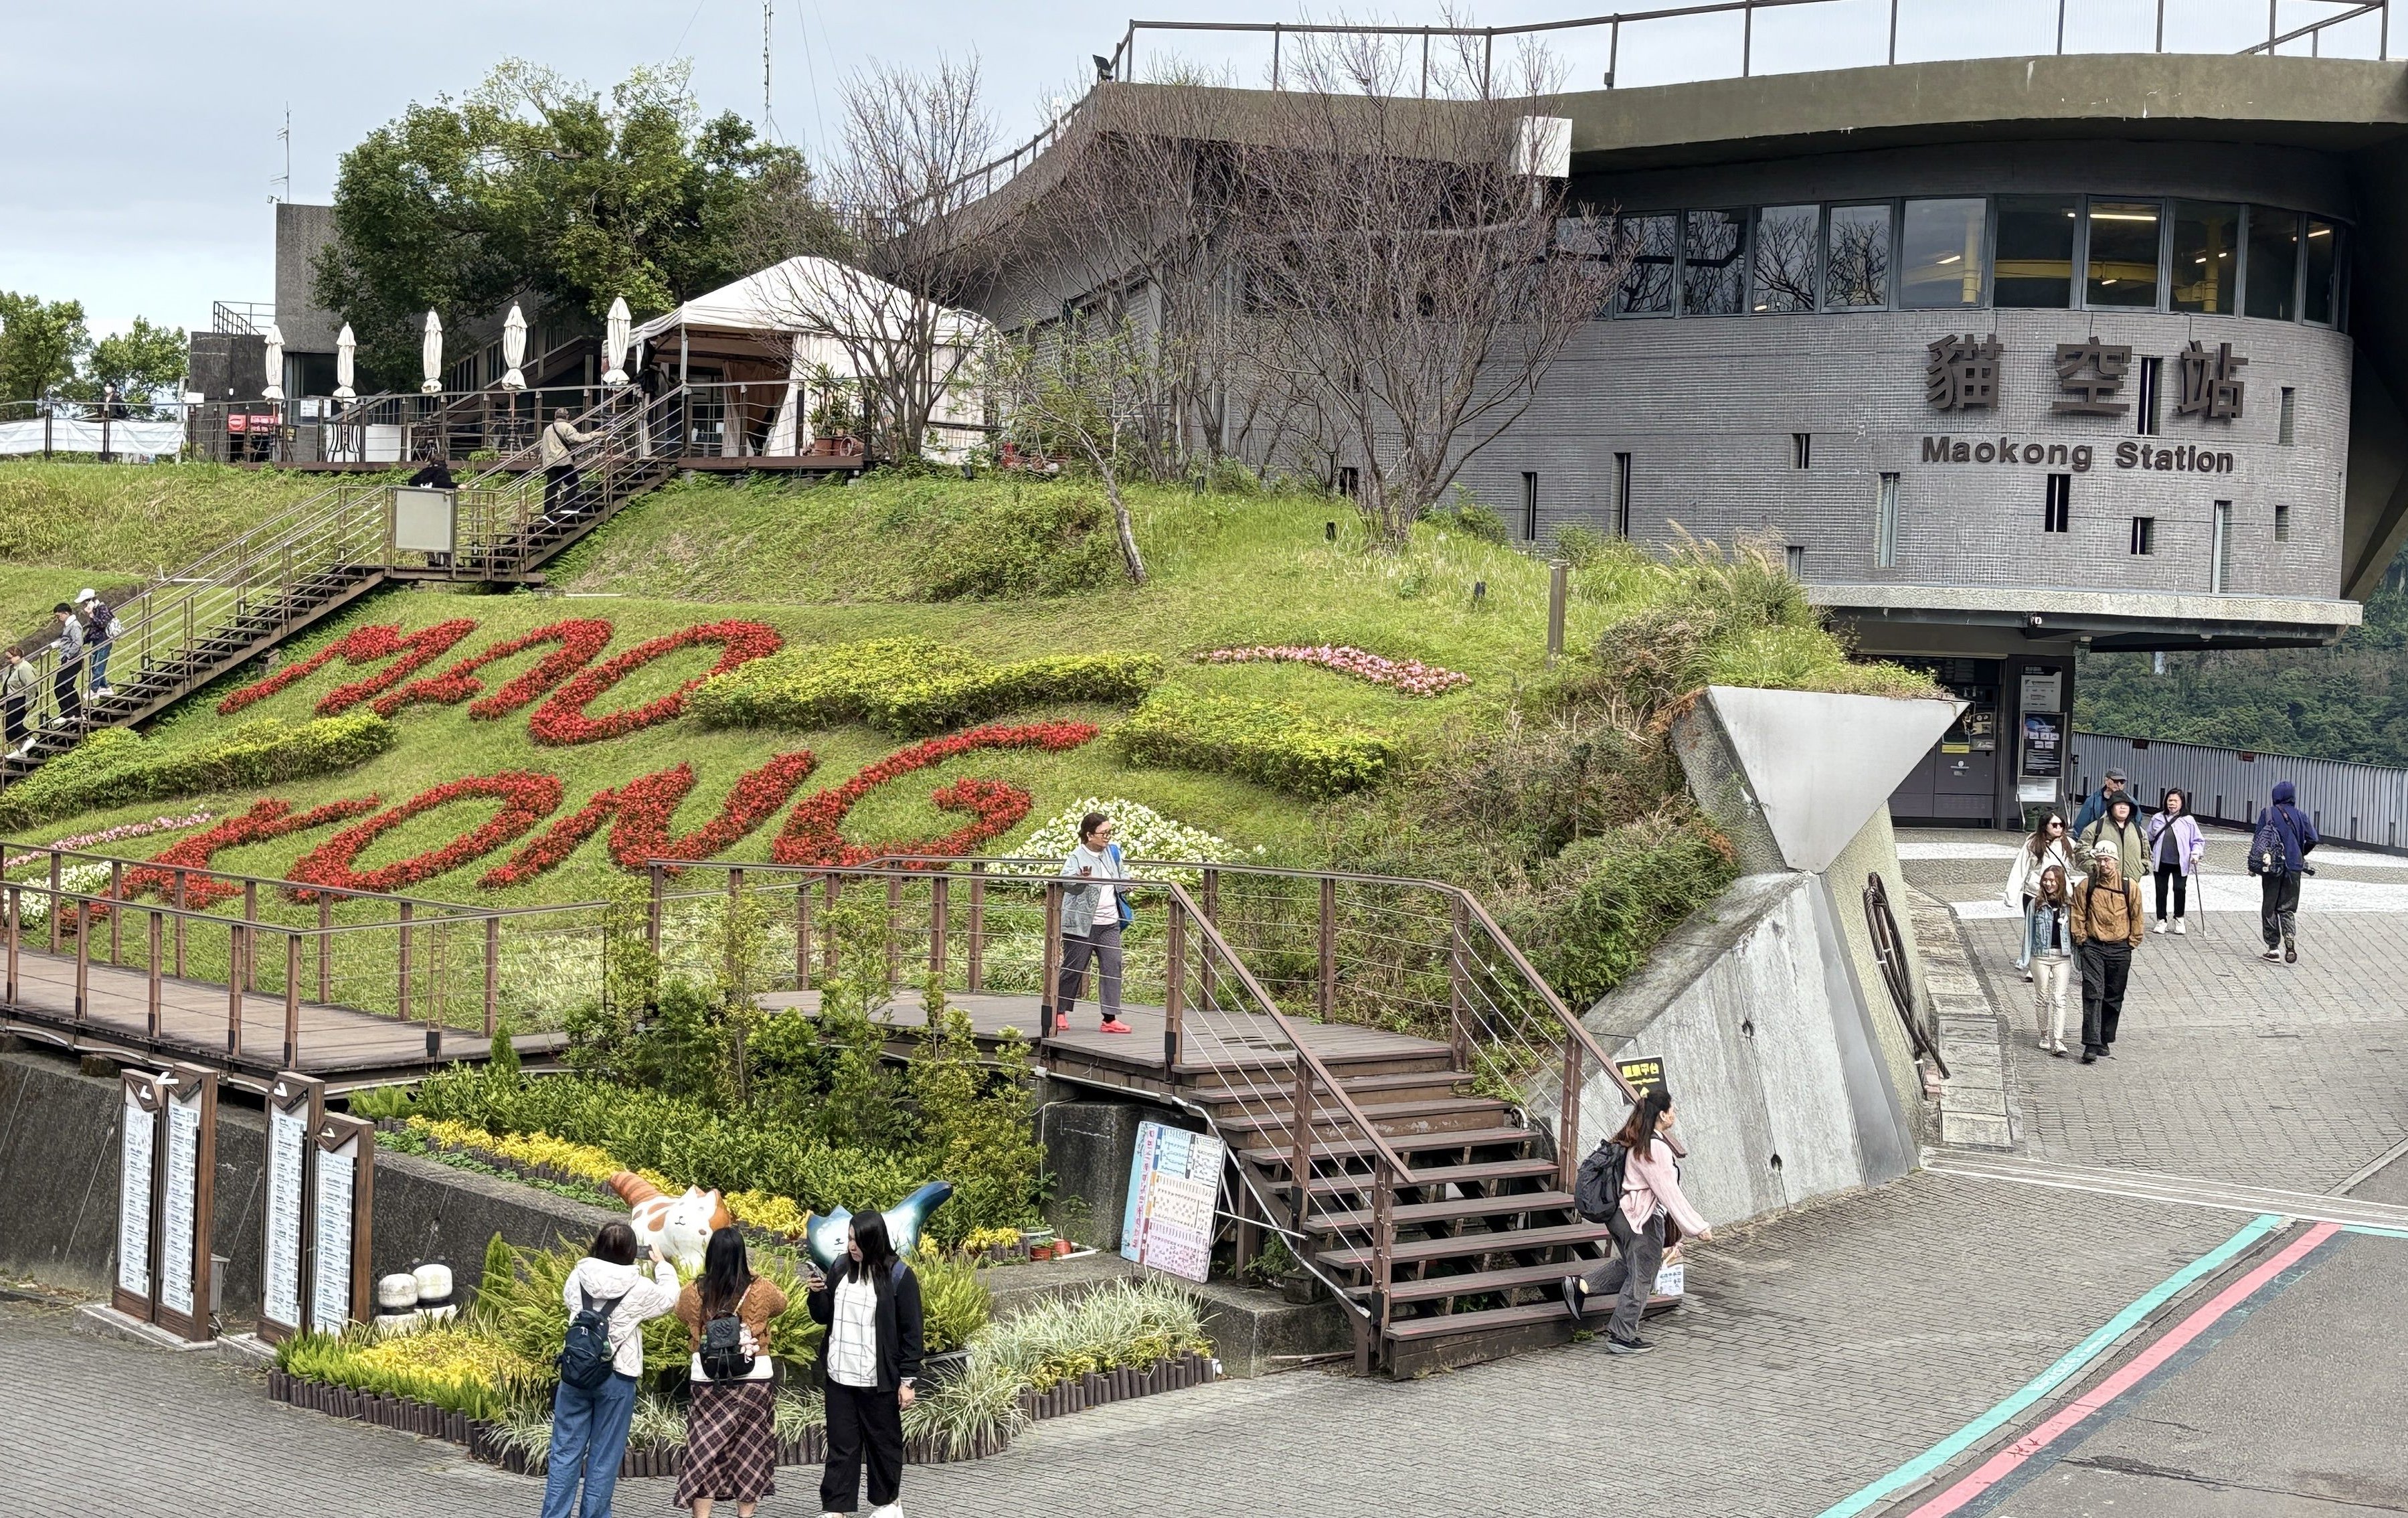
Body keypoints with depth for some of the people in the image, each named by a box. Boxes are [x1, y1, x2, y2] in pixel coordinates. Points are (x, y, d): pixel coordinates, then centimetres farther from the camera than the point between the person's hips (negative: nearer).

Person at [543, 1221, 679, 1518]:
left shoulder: (578, 1277, -3)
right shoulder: (639, 1288, -11)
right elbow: (669, 1298, 9)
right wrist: (662, 1265, 23)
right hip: (617, 1379, -3)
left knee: (566, 1452, 8)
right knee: (604, 1457, 7)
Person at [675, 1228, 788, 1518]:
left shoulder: (694, 1291, -6)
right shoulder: (760, 1289, -7)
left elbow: (682, 1314, 16)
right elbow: (781, 1303, 15)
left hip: (708, 1380, 0)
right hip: (755, 1377, 0)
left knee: (704, 1452, 4)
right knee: (749, 1451, 13)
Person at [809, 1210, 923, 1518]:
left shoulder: (898, 1276, -10)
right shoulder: (841, 1268, 6)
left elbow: (911, 1332, -8)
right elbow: (823, 1317, 15)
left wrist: (908, 1380, -11)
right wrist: (816, 1294, -7)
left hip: (878, 1380, -4)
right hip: (840, 1376, 4)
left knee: (883, 1443, 10)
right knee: (841, 1446, 5)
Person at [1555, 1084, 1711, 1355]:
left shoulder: (1632, 1142, 7)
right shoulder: (1656, 1148, -21)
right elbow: (1670, 1193, -21)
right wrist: (1697, 1228, -17)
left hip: (1622, 1215, 9)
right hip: (1643, 1220, -9)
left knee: (1630, 1266, 26)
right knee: (1641, 1279, 5)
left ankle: (1580, 1285, 16)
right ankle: (1622, 1338, 14)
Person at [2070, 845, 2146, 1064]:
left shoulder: (2130, 888, 0)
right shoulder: (2086, 887, -1)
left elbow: (2136, 918, 8)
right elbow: (2078, 916, 6)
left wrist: (2132, 942, 5)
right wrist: (2081, 940, -1)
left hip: (2120, 949, 2)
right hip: (2093, 947, -2)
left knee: (2114, 998, 10)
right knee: (2093, 994, -13)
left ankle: (2106, 1041, 25)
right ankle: (2091, 1046, -17)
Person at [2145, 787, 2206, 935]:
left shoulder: (2188, 821, 0)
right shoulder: (2157, 819, 5)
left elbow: (2198, 840, 5)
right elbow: (2149, 839, 13)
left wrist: (2196, 853, -11)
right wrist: (2148, 856, 8)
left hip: (2181, 863, -2)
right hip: (2161, 862, 2)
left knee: (2180, 889, -4)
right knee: (2161, 890, 6)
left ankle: (2179, 919, 15)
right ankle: (2161, 920, 18)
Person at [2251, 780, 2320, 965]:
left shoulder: (2267, 814, -5)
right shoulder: (2301, 816, 2)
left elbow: (2258, 840, -7)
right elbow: (2313, 840, -3)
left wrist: (2254, 865, 1)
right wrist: (2300, 854, 14)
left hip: (2271, 868, -2)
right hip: (2294, 868, 2)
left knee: (2269, 908, 8)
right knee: (2288, 908, 11)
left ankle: (2273, 947, 5)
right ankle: (2290, 942, -11)